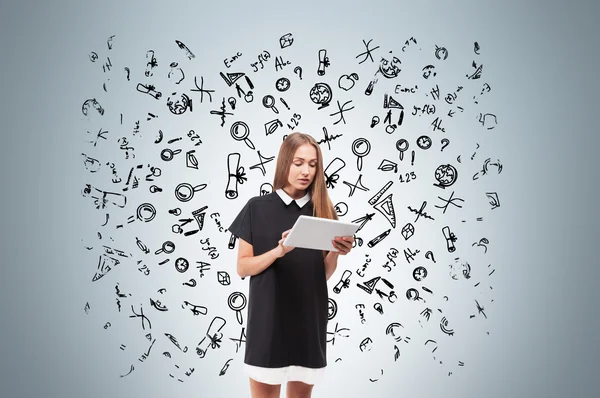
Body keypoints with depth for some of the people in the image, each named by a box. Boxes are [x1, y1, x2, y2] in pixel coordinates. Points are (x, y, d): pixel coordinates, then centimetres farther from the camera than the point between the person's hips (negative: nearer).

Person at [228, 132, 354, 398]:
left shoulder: (324, 211, 5)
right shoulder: (258, 208, -2)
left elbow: (324, 274, 7)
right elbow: (243, 267, -3)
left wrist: (336, 252, -13)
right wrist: (278, 251, -19)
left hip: (309, 318, 3)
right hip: (268, 319, -2)